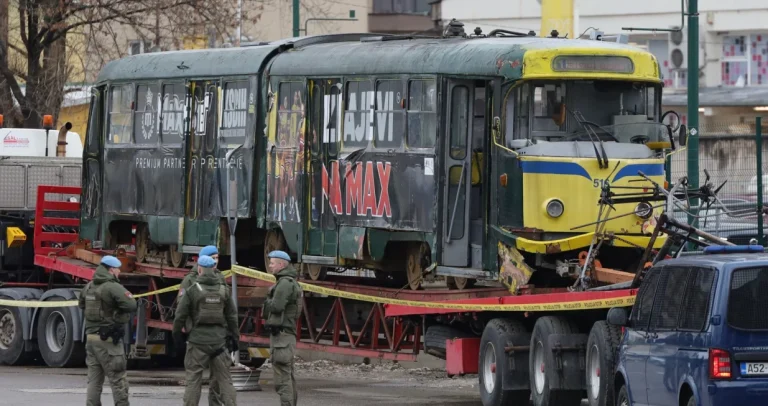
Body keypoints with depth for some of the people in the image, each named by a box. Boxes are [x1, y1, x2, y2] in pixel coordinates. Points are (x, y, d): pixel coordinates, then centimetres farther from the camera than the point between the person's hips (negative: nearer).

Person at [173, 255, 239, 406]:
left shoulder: (192, 290, -7)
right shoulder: (224, 291, 4)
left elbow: (180, 316, -3)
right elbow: (232, 316, 9)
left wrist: (176, 334, 12)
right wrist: (234, 337, 19)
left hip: (198, 340, -3)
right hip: (218, 341, 3)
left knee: (193, 379, 2)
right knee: (224, 379, 7)